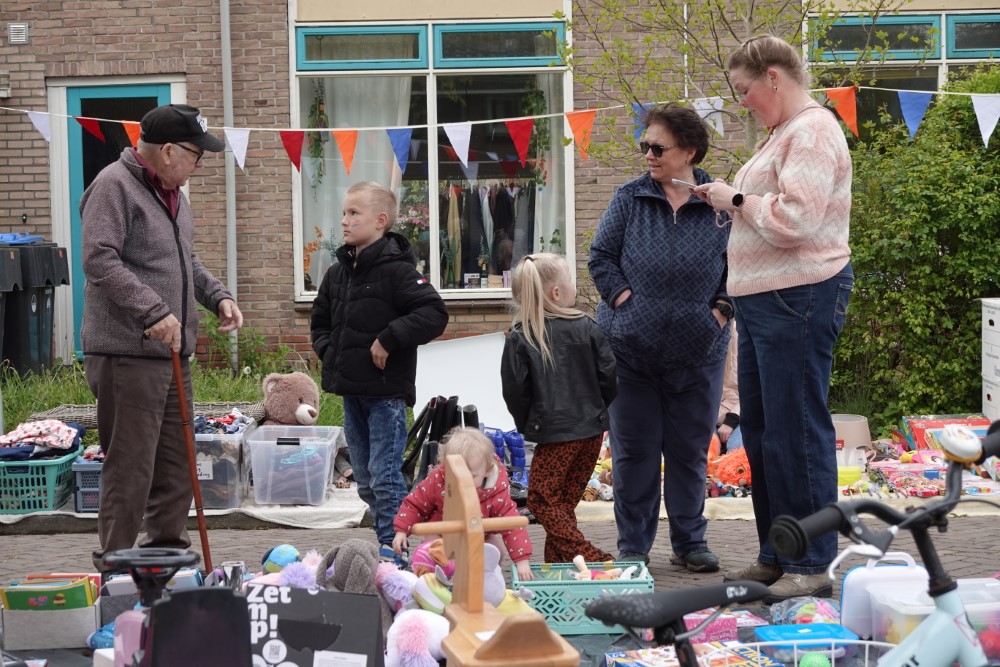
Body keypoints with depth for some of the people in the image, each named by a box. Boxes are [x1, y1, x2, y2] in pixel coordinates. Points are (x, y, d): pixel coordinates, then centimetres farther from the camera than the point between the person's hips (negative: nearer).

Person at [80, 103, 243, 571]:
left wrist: (217, 296, 13)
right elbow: (99, 259, -22)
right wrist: (154, 311, -26)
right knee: (130, 467, -6)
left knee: (175, 463, 14)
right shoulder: (115, 185, -11)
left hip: (173, 353, 9)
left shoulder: (173, 193, 18)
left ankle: (168, 554, 26)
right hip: (127, 354, -9)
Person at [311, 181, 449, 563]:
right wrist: (327, 350, 9)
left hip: (386, 391, -8)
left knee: (384, 475, -7)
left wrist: (389, 339, -21)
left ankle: (392, 549, 0)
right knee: (364, 479, 13)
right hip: (350, 389, 8)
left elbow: (434, 314, -21)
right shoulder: (338, 272, 11)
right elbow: (320, 319, 26)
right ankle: (387, 543, 24)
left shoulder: (396, 269, -12)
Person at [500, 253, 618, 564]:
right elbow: (609, 375, 2)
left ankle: (589, 557, -10)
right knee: (566, 500, 14)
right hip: (592, 429, 5)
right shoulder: (586, 327, 1)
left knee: (542, 498, 2)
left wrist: (526, 425, 10)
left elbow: (514, 390, -6)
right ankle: (558, 562, 12)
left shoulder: (519, 338, -7)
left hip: (554, 432, -5)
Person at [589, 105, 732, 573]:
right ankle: (632, 547, 15)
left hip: (696, 352, 0)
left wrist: (721, 309, -6)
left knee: (690, 451, 8)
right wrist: (625, 300, -7)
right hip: (630, 347, 1)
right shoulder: (629, 199, 0)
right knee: (633, 451, 6)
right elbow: (601, 256, 3)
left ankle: (690, 543, 21)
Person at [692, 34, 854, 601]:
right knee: (762, 430, 14)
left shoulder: (812, 130, -13)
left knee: (797, 431, -7)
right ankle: (775, 555, 23)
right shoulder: (783, 134, 19)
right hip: (764, 298, 11)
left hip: (799, 297, -11)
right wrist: (732, 200, 9)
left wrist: (737, 199, -11)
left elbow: (796, 219, -23)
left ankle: (813, 566, -1)